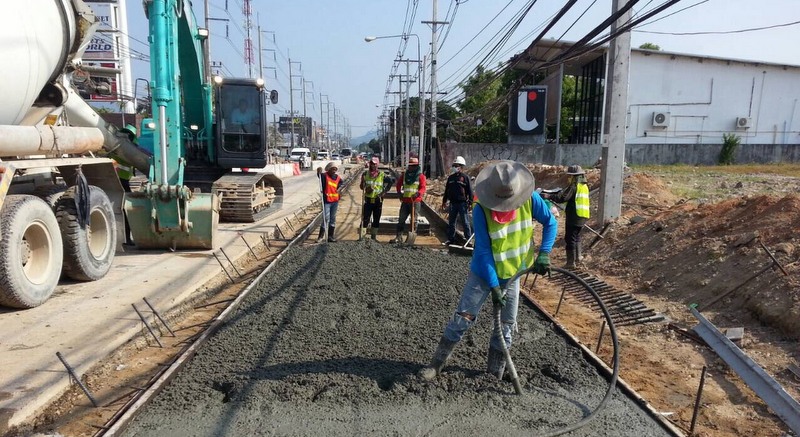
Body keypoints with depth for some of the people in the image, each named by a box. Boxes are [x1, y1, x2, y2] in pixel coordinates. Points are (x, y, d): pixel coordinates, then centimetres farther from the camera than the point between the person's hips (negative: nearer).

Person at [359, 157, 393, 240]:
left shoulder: (382, 175, -2)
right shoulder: (365, 174, 3)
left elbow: (390, 182, 7)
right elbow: (361, 185, 11)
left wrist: (384, 191, -2)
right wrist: (365, 188, -12)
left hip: (378, 200, 0)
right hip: (368, 200, 0)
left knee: (376, 220, 8)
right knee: (365, 219, -4)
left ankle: (374, 236, 19)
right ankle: (361, 236, -2)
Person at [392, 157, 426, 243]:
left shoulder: (421, 176, 0)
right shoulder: (404, 174, 12)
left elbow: (423, 187, -10)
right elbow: (399, 184, 20)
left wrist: (418, 193, -28)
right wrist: (399, 192, 3)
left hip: (415, 201, -4)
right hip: (405, 201, 4)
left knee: (414, 219, 2)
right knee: (401, 219, 2)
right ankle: (399, 237, 6)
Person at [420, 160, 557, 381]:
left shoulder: (530, 198, -16)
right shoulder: (481, 209, -24)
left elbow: (550, 223, 1)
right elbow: (484, 251, -21)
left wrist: (544, 253, -11)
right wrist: (493, 286, -22)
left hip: (513, 273, 3)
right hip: (483, 273, -3)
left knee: (506, 326, 9)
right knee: (462, 318, -3)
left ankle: (494, 375, 24)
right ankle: (437, 364, 12)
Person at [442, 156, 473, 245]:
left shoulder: (465, 178, -2)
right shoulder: (450, 178, 12)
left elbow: (470, 191, -4)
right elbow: (446, 190, 19)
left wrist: (470, 203, -9)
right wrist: (444, 201, 16)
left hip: (462, 203, -5)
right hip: (453, 203, 5)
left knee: (465, 222, -1)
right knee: (451, 222, 10)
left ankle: (468, 239, 6)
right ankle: (451, 239, 19)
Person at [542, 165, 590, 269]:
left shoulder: (574, 186, -13)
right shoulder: (584, 186, 15)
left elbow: (562, 197, -20)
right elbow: (565, 192, 17)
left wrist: (549, 196, -10)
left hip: (574, 217, -9)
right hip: (582, 217, 9)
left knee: (570, 239, -3)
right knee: (576, 237, 22)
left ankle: (571, 263, -2)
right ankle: (577, 258, 28)